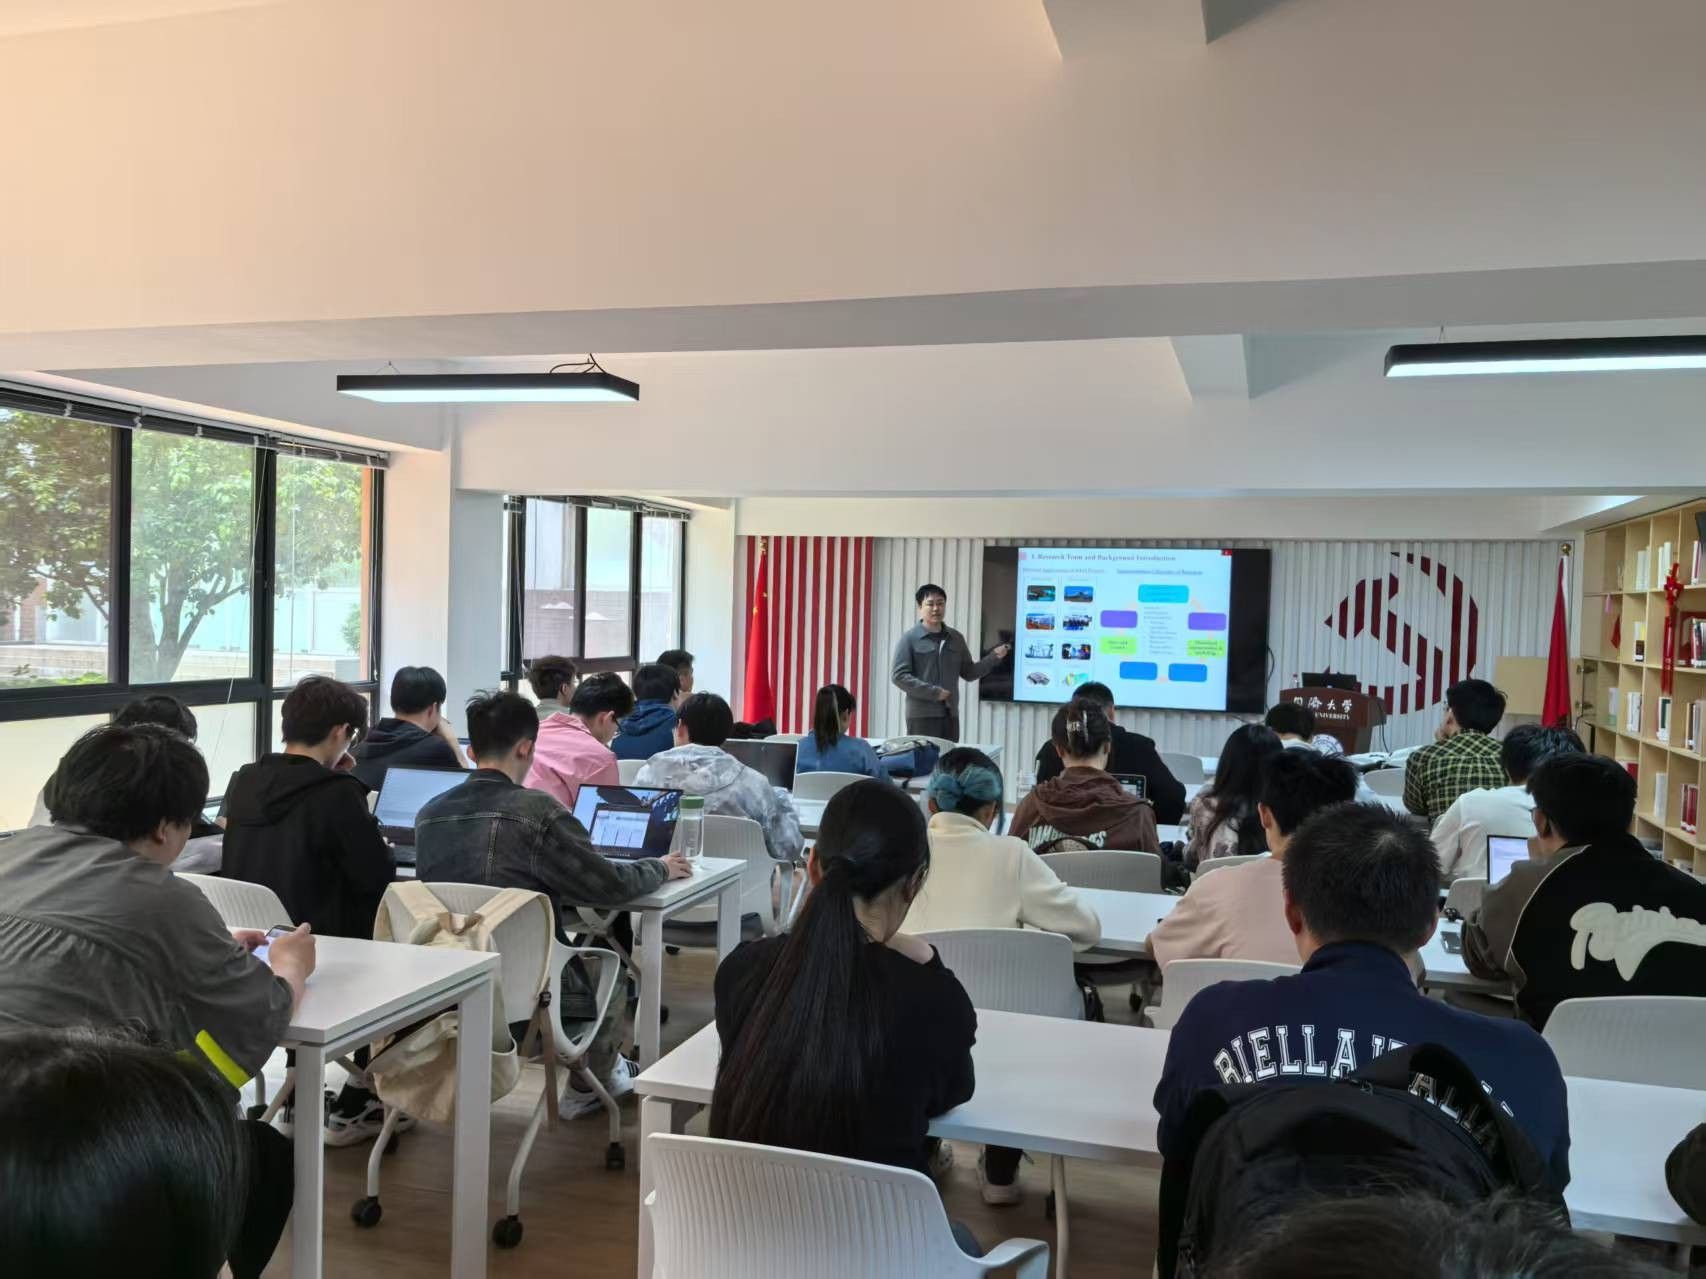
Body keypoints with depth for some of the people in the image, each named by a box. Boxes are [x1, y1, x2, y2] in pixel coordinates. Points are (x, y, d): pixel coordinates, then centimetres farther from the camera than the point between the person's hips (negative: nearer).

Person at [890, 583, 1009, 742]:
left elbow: (969, 672, 17)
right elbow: (899, 676, -9)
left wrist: (993, 657, 2)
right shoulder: (909, 639, -2)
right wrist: (933, 692, -15)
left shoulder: (956, 638, 13)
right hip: (922, 715, -5)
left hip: (950, 714, 5)